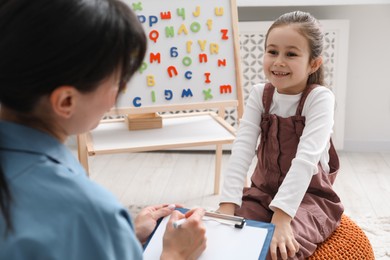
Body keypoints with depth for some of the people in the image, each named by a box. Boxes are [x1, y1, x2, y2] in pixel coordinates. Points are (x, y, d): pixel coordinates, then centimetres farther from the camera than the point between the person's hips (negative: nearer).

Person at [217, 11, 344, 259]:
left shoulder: (319, 98, -16)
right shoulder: (260, 94, -3)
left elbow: (306, 159, -28)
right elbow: (242, 148, -15)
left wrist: (281, 217, -39)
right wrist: (227, 206, -27)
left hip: (309, 196, -4)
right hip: (263, 191, 4)